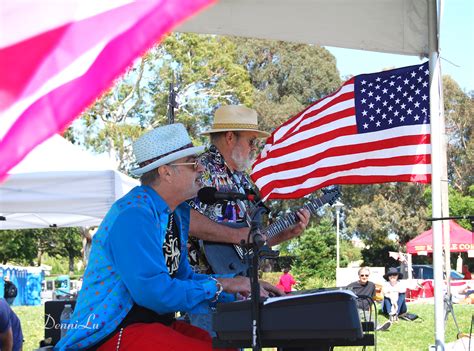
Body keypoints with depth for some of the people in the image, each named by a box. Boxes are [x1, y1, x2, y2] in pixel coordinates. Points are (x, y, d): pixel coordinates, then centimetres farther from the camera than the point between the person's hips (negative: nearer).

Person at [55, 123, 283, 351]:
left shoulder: (178, 213, 12)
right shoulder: (133, 215, -19)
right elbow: (154, 292, -26)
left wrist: (244, 286, 7)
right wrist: (221, 285, -15)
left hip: (160, 323, 10)